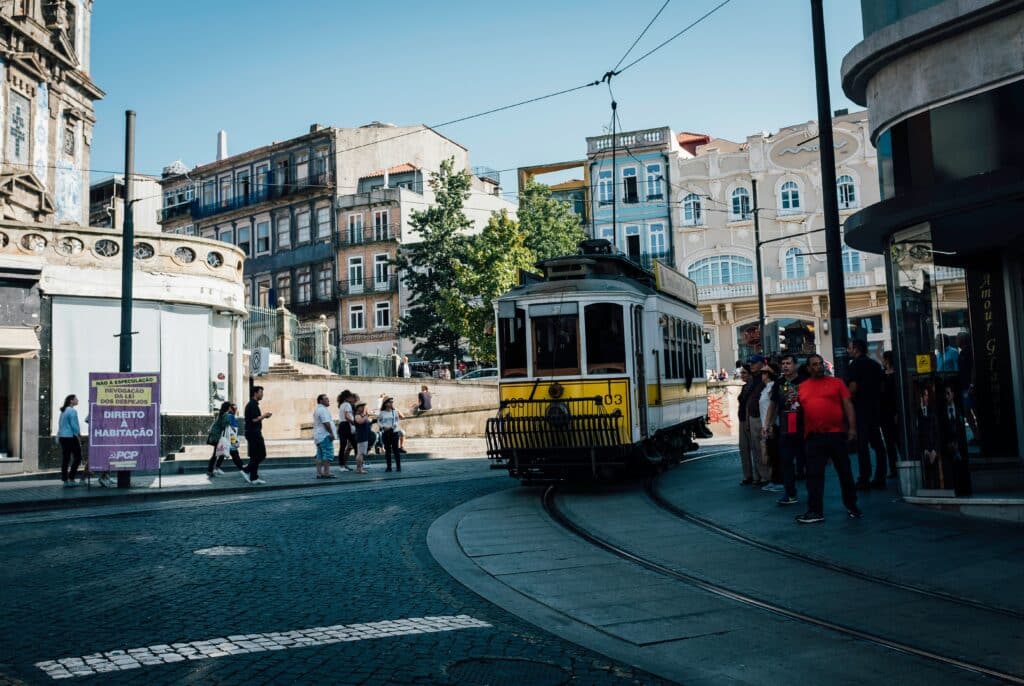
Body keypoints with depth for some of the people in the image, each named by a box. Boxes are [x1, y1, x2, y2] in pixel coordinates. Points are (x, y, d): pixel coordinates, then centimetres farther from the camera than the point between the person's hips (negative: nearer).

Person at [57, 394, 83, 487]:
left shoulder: (63, 411, 15)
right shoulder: (72, 411, -12)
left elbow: (60, 424, 18)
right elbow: (74, 426, -15)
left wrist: (58, 436, 22)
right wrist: (79, 436, -8)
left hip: (62, 437, 9)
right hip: (71, 437, -9)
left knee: (65, 459, 7)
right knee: (77, 457, -1)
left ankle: (65, 480, 7)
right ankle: (71, 478, -4)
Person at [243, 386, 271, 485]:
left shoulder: (251, 404, 19)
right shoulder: (253, 404, -14)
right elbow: (254, 419, -22)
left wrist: (263, 416, 12)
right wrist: (264, 415, -8)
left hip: (252, 433, 11)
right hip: (254, 433, -11)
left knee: (255, 456, 9)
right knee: (261, 455, -8)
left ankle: (254, 478, 9)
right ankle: (247, 471, -9)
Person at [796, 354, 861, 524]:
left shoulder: (836, 383, 5)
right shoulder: (802, 388, 11)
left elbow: (848, 405, 1)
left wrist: (852, 427, -8)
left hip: (836, 434, -1)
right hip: (813, 437, 2)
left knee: (845, 471, 8)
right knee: (814, 474, 1)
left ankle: (852, 506, 24)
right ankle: (815, 511, 5)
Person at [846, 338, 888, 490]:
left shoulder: (855, 364, -9)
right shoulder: (875, 364, 14)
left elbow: (853, 387, -17)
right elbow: (881, 385, 18)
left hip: (861, 408, -7)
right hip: (876, 407, 8)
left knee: (862, 444, -6)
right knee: (877, 443, 10)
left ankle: (864, 480, -7)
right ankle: (880, 479, 11)